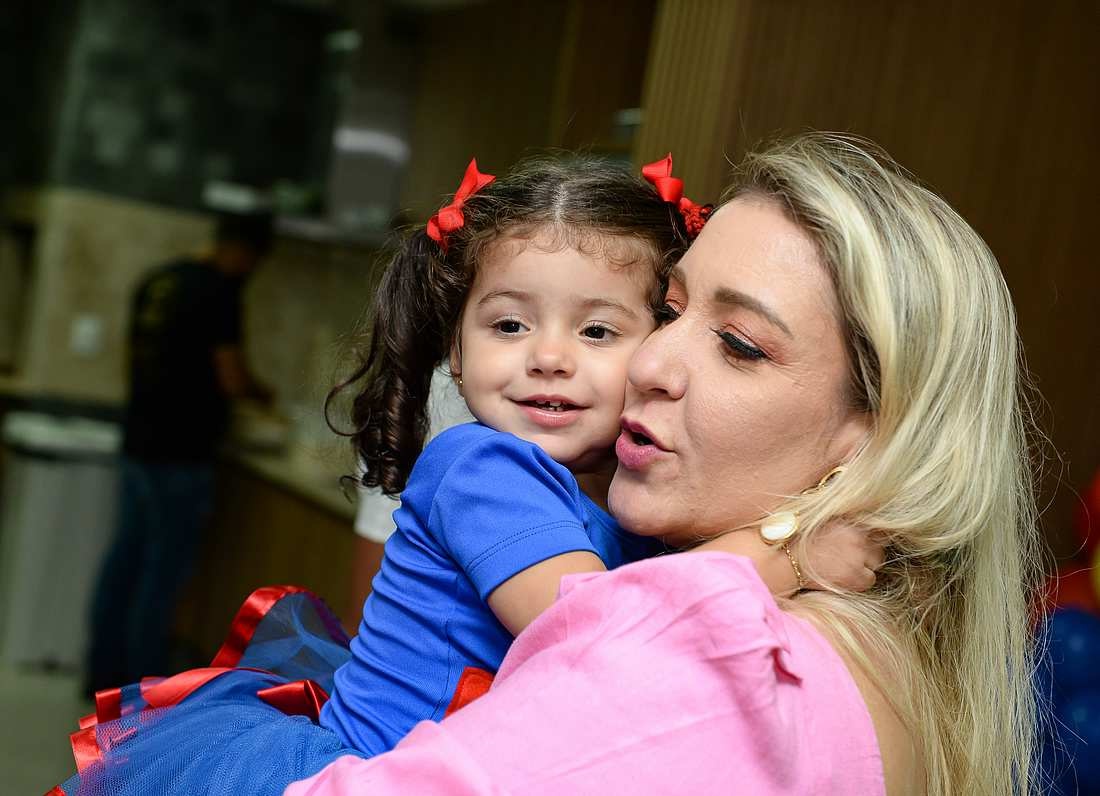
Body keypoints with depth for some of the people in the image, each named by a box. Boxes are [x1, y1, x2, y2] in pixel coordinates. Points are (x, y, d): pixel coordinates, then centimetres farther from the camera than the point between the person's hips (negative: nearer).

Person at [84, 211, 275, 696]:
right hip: (180, 453, -8)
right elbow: (232, 381, -14)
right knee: (163, 570, 0)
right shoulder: (219, 291, -14)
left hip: (140, 441, 8)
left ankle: (104, 673, 23)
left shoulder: (158, 280, 10)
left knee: (126, 557, 14)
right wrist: (262, 393, 5)